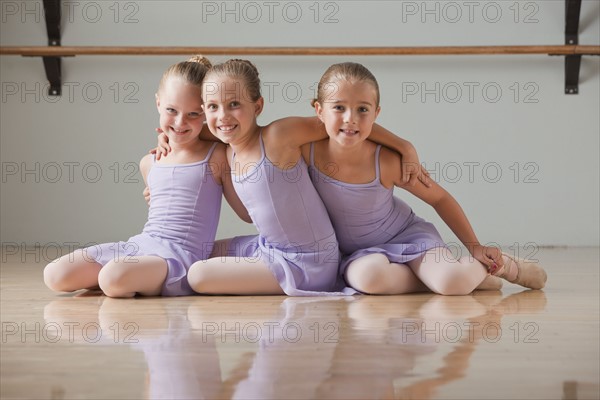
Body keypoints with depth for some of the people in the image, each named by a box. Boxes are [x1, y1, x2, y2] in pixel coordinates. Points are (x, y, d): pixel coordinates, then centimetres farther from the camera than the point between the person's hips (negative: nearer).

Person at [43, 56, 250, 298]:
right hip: (139, 243, 7)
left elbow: (248, 213, 3)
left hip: (181, 255, -7)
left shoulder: (216, 157, 2)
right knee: (55, 276, -7)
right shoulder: (149, 163, 16)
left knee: (113, 278, -37)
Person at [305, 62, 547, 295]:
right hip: (359, 253, 2)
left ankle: (502, 265, 7)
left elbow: (440, 199, -6)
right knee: (368, 277, -36)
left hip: (407, 237, -2)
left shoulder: (388, 163, -21)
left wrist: (475, 248, -3)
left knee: (452, 282, -30)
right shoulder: (307, 152, -20)